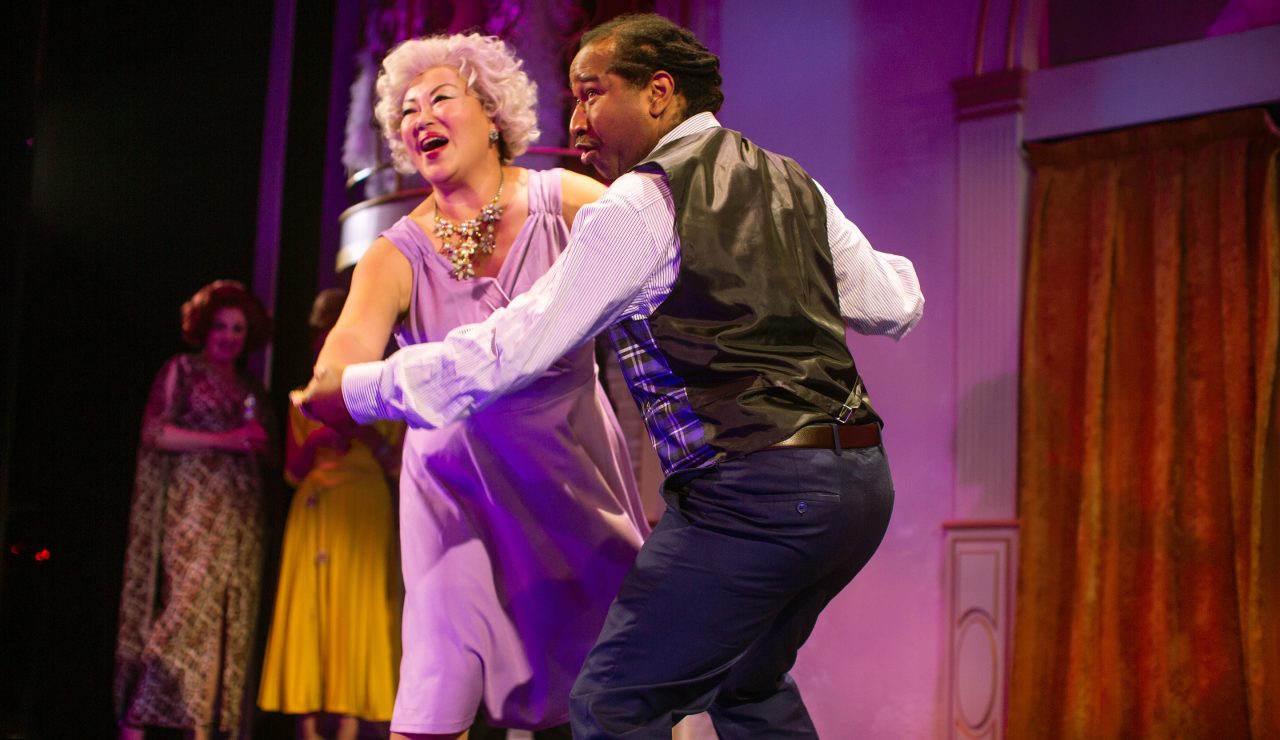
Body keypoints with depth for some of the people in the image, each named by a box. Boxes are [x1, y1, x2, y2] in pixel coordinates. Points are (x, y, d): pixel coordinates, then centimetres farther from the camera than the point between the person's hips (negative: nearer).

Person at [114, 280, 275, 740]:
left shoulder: (251, 388, 21)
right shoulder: (182, 371, 7)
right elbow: (155, 432, -5)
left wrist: (260, 442, 0)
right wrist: (224, 440, -11)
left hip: (240, 512, 6)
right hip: (193, 505, -6)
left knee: (231, 615, -3)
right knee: (187, 601, -16)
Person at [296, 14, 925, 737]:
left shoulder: (641, 203, -8)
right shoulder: (792, 183, 14)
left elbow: (513, 347, -8)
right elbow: (895, 306, 18)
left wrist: (358, 390, 2)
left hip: (752, 492, -9)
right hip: (863, 479, 9)